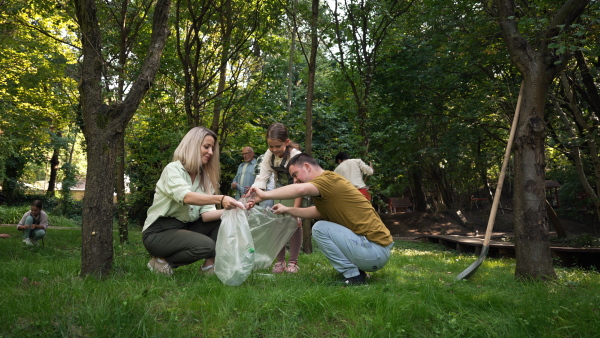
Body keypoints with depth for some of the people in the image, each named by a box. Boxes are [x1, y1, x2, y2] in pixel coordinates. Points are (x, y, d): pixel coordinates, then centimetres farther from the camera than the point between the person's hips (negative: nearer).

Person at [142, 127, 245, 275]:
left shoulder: (204, 177, 8)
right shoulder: (173, 169, -12)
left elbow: (206, 214, -6)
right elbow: (187, 197, -33)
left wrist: (230, 210, -24)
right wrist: (220, 199, -46)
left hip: (184, 228, 7)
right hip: (159, 232, -7)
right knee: (206, 245, -29)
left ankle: (209, 265, -7)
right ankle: (161, 261, -8)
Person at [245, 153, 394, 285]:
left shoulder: (329, 178, -13)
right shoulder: (329, 181, 18)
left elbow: (302, 189, -32)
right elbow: (319, 212, 25)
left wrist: (265, 195, -27)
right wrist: (287, 210, 21)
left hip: (376, 251, -10)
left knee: (320, 228, -11)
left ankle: (353, 275, -5)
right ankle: (356, 270, 15)